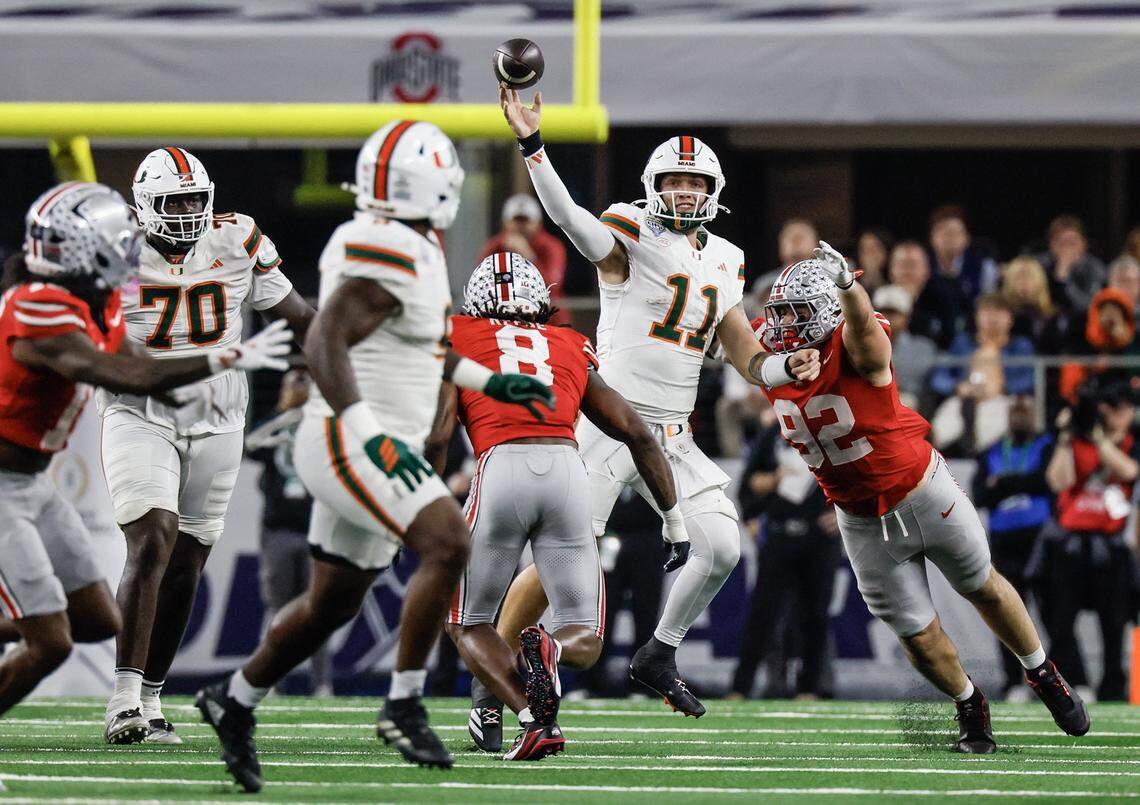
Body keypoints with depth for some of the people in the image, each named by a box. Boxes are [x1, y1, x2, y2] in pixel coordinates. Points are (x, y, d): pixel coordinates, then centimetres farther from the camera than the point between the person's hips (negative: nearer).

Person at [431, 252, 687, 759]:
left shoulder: (459, 338, 19)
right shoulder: (571, 351, 28)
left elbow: (438, 432, 6)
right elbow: (638, 434, 26)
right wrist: (674, 517, 33)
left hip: (501, 466, -2)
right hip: (566, 467, 2)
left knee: (468, 626, 15)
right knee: (583, 642, 13)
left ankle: (533, 718, -13)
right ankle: (549, 649, -26)